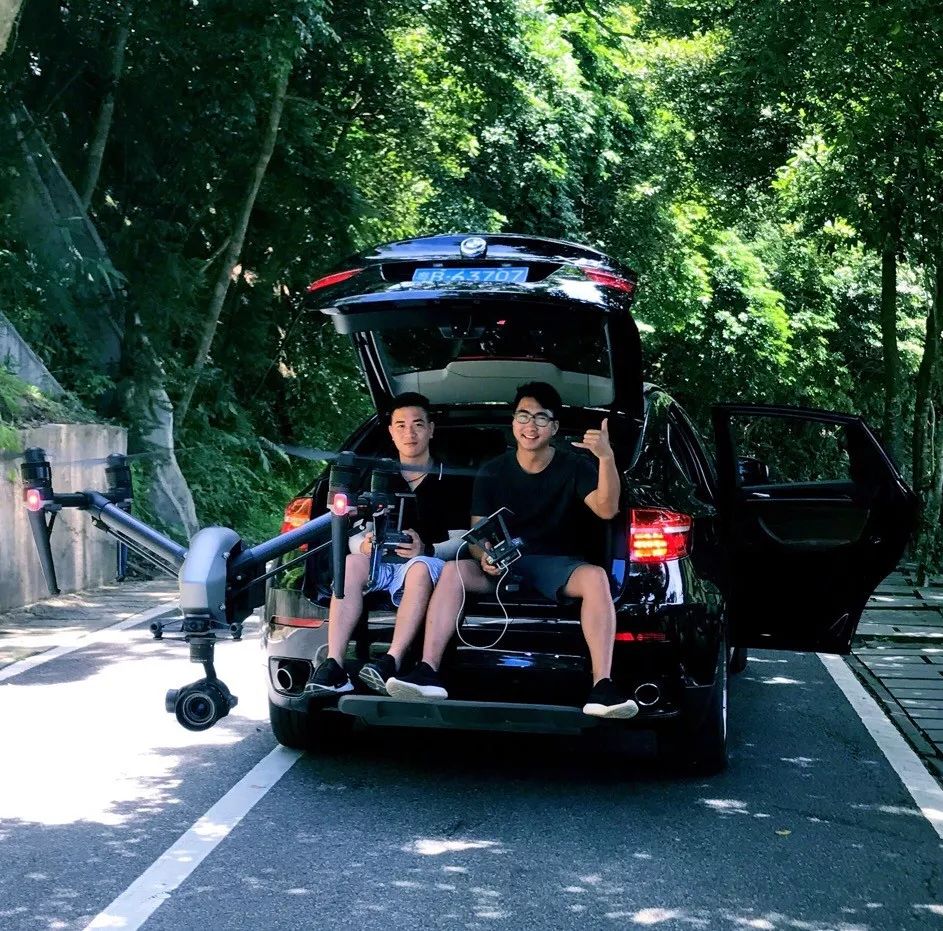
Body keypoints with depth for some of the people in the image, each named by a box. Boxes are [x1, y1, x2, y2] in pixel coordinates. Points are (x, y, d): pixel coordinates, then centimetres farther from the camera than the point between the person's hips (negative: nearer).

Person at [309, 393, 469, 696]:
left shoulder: (449, 481, 7)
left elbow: (460, 541, -1)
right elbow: (354, 535, 11)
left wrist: (426, 550, -21)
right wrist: (363, 544, -14)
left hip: (428, 563, -3)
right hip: (381, 566, 3)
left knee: (420, 567, -37)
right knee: (353, 563, -30)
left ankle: (391, 662, -49)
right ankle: (333, 665, -41)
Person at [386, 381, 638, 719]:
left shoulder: (575, 467, -2)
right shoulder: (492, 472, 3)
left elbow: (606, 510, -20)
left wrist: (606, 458, -36)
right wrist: (485, 556, -23)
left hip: (557, 565, -2)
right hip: (502, 563, 2)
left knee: (596, 577, -35)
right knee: (453, 570, -27)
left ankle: (602, 687, -42)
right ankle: (428, 673, -35)